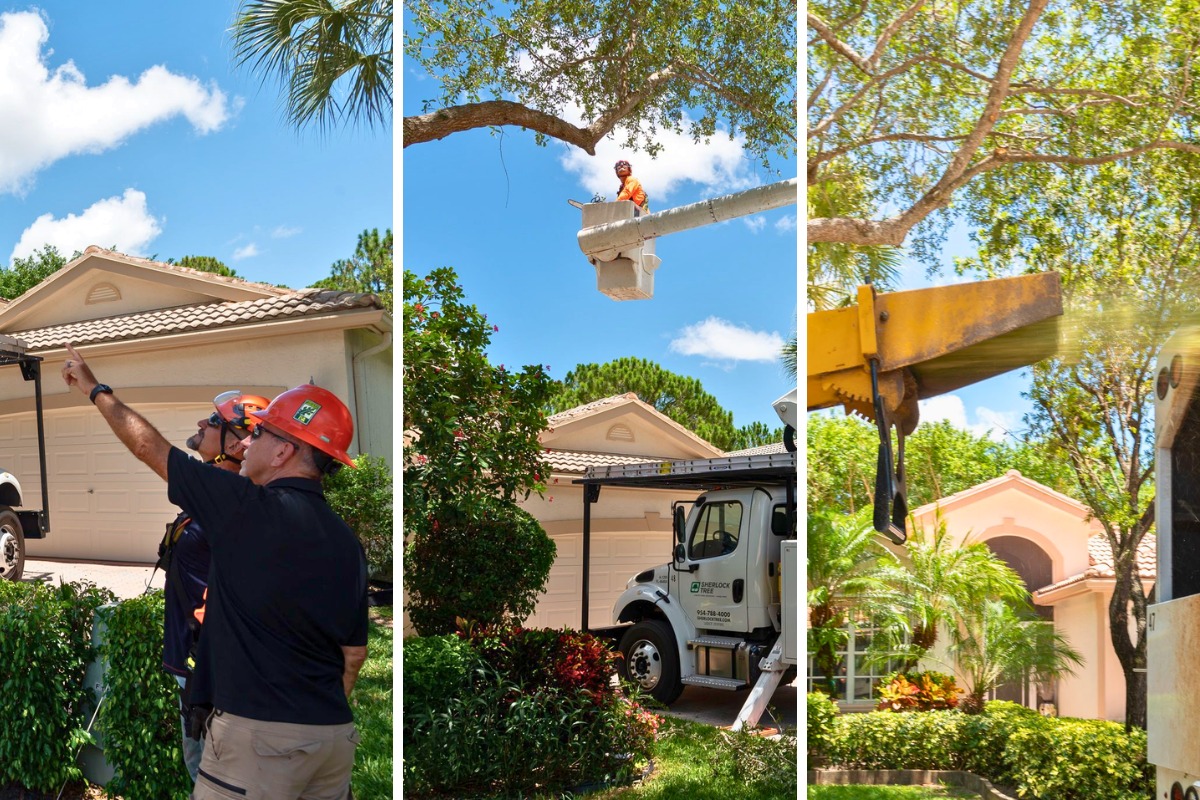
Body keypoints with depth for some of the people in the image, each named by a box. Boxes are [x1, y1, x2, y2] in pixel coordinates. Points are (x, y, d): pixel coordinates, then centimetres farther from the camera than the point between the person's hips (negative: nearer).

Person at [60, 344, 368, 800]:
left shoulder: (249, 508, -11)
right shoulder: (347, 543, 7)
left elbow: (149, 448, 1)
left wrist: (95, 390, 15)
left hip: (259, 733, -7)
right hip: (335, 736, 7)